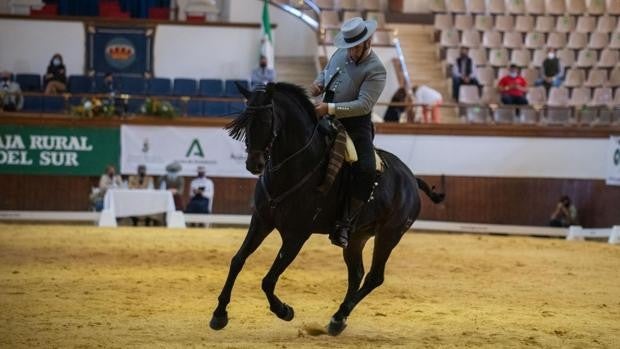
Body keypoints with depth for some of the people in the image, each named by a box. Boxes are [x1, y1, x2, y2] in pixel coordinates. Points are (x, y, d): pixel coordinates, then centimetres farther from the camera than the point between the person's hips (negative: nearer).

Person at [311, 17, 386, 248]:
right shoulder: (341, 54, 5)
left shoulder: (375, 70, -15)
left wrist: (330, 108, -31)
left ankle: (345, 223, -23)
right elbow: (325, 72, 25)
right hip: (327, 119, 7)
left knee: (366, 171, -26)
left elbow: (363, 105, -24)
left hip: (355, 124, -7)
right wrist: (318, 84, 0)